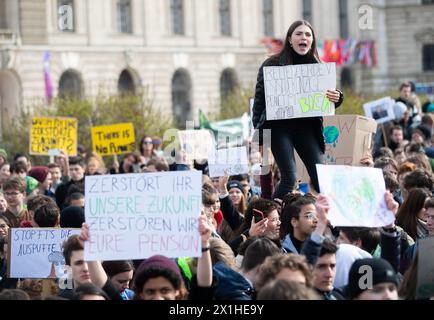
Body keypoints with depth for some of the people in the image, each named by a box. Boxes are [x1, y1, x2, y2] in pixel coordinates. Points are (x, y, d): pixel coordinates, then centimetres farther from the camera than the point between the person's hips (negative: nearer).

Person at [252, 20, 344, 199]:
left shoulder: (318, 67, 7)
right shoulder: (272, 65, -2)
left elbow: (327, 103, 11)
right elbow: (260, 99, 0)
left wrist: (336, 98, -12)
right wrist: (258, 129, -5)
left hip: (307, 127, 3)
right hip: (279, 127, -3)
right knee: (289, 178, -12)